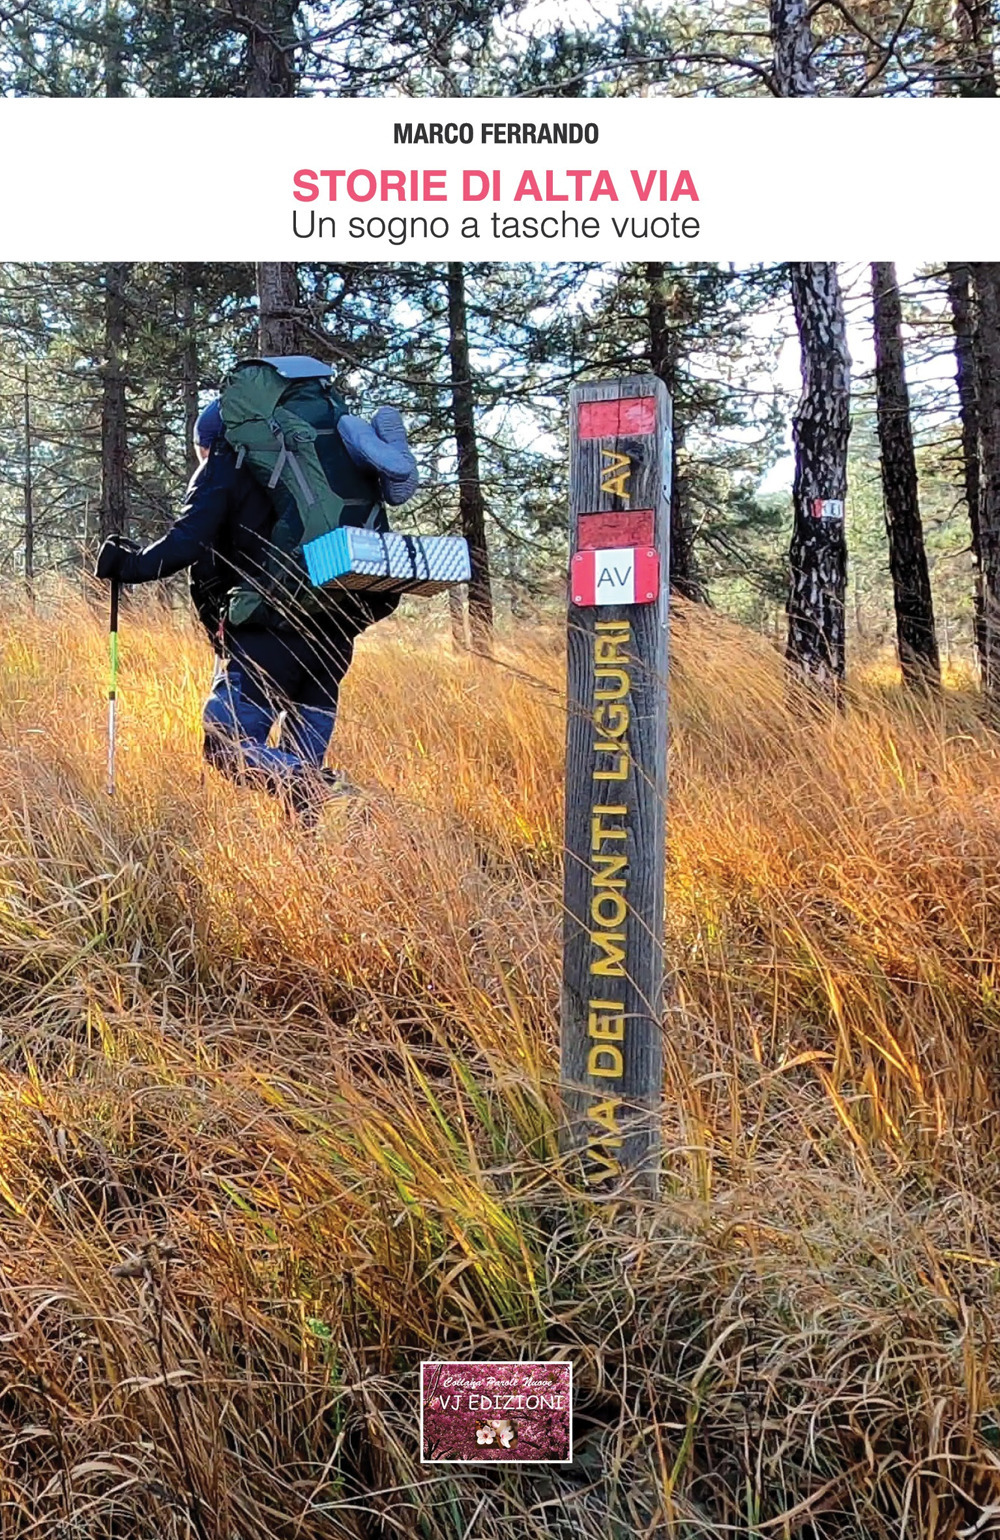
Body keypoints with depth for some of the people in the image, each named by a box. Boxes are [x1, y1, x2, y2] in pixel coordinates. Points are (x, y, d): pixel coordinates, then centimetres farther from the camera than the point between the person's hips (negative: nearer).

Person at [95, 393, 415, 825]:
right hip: (330, 634, 7)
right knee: (302, 757, 12)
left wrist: (129, 564, 4)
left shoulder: (221, 470, 5)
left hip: (267, 633, -6)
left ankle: (309, 786, -29)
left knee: (227, 744, -5)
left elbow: (187, 543, -5)